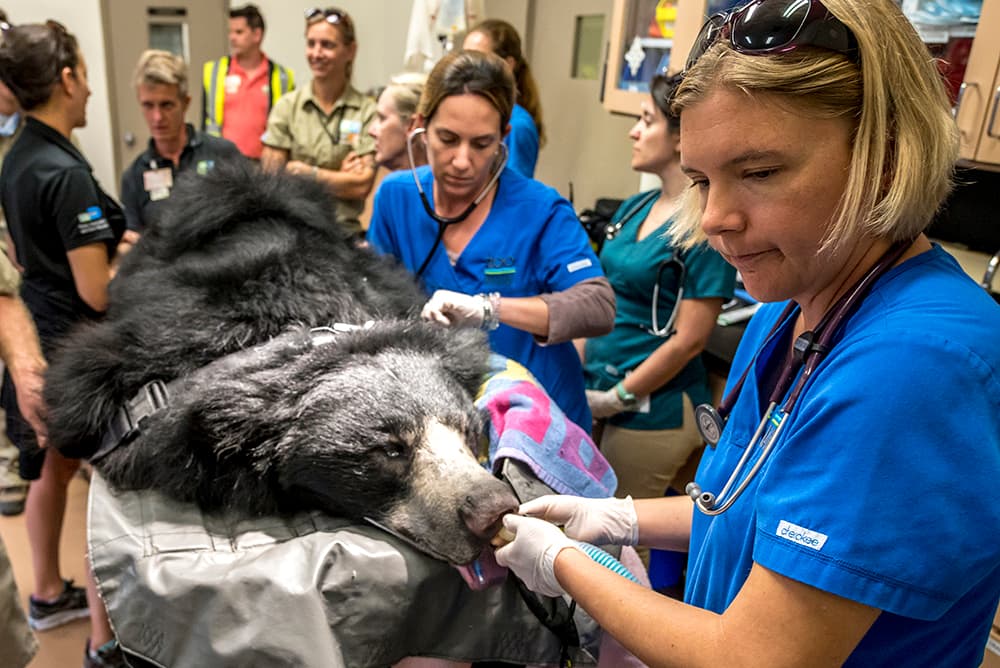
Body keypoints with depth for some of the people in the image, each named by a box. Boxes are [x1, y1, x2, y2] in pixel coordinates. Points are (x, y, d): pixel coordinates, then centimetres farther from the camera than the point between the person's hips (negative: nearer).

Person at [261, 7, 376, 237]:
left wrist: (306, 172, -3)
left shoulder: (367, 111, -1)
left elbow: (362, 186, -6)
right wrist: (340, 177, -5)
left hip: (343, 231, -1)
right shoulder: (287, 106, 4)